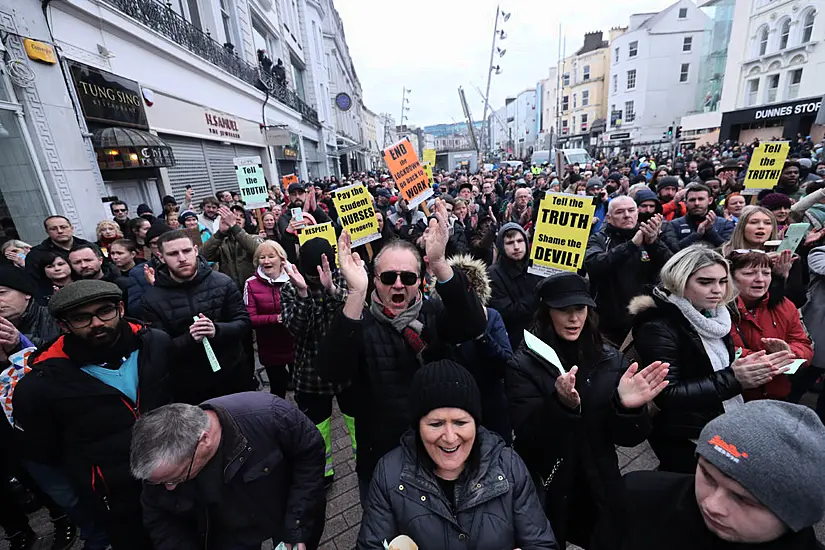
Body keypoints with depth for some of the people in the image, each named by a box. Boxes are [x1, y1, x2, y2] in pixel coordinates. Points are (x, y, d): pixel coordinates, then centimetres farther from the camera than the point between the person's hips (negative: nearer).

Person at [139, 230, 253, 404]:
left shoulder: (223, 282, -8)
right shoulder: (151, 299, -8)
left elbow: (244, 322, -8)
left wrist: (217, 330, -28)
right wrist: (189, 338, -29)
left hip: (233, 376, 1)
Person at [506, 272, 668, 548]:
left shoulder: (610, 359, -5)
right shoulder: (524, 365, -15)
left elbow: (629, 438, -5)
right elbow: (527, 440, -21)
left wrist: (627, 407, -26)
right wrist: (562, 404, -38)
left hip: (600, 492, 3)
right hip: (546, 497, -2)